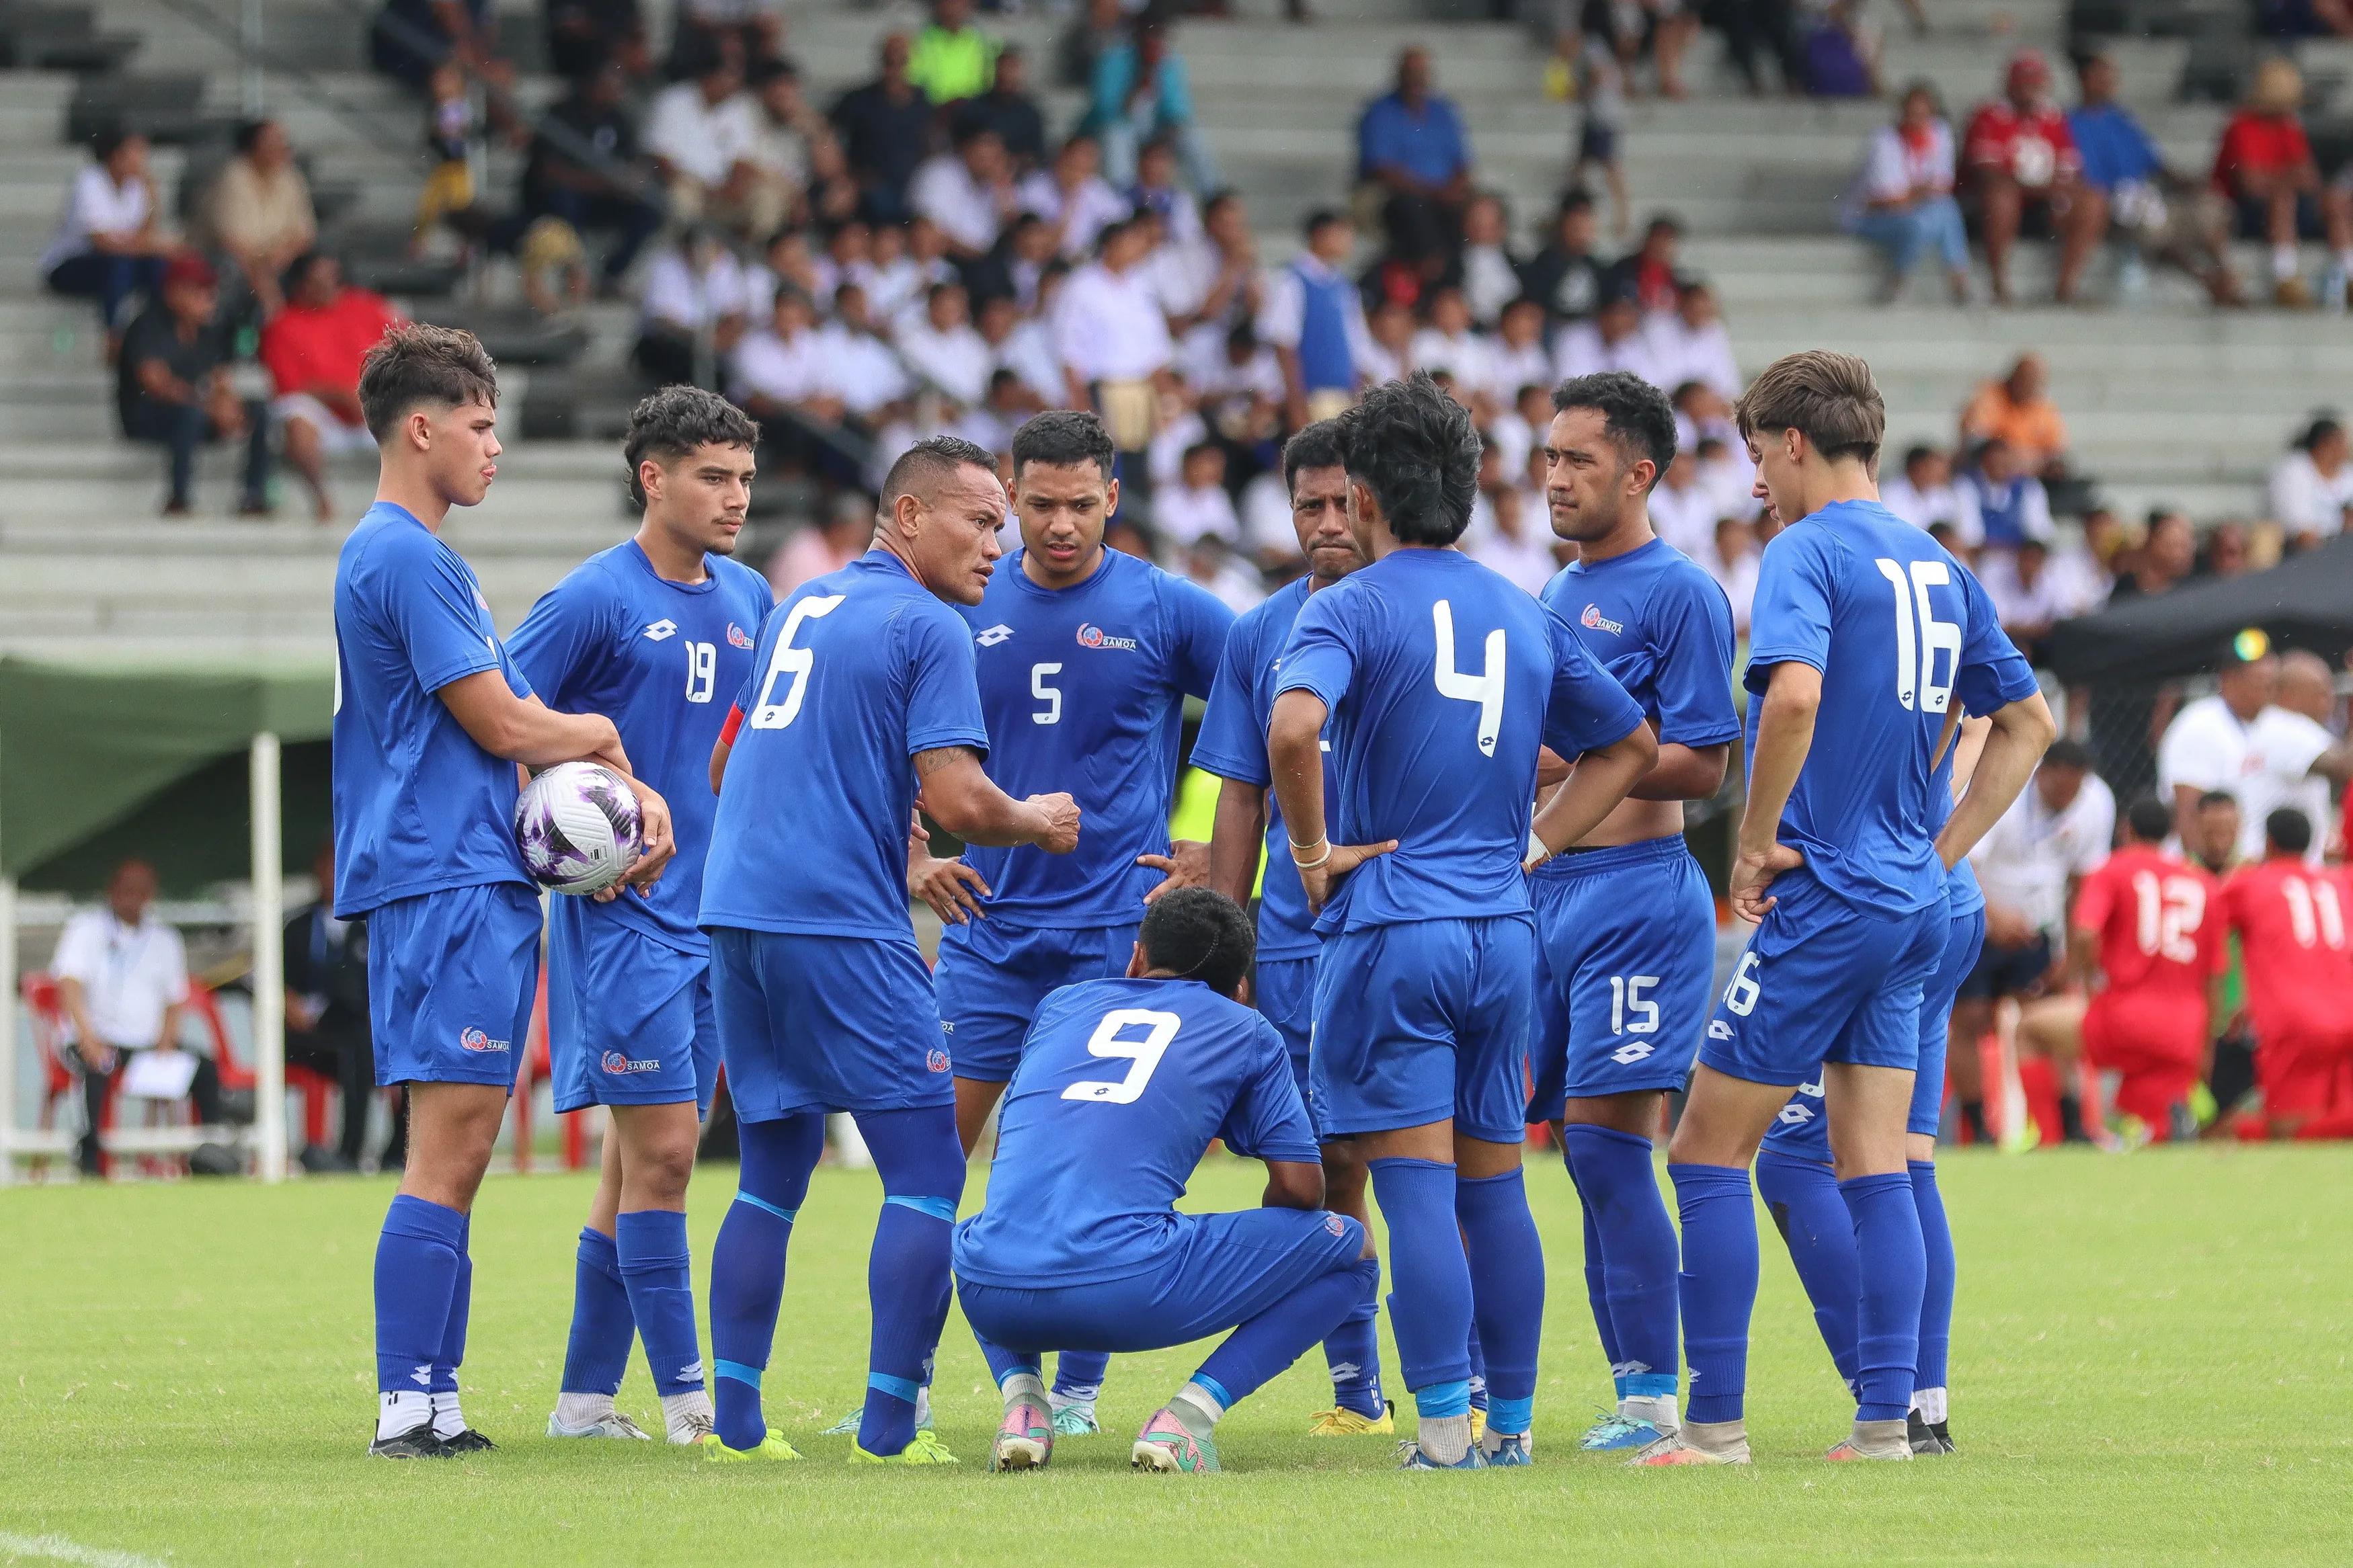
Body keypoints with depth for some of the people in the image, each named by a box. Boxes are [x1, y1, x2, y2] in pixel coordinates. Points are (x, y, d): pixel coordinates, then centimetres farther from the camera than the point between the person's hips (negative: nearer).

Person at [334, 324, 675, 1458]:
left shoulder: (402, 554, 21)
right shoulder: (407, 558, -12)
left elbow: (525, 724, 19)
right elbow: (502, 724, -14)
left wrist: (629, 791, 5)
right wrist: (605, 737, 5)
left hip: (472, 884, 11)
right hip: (447, 885, -11)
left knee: (454, 1156, 10)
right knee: (449, 1151, -12)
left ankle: (432, 1406, 10)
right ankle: (409, 1407, -13)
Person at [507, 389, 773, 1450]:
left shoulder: (747, 600, 11)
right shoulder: (594, 598, -9)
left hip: (715, 915, 7)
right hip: (623, 915, -7)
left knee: (639, 1159, 9)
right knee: (660, 1150, -10)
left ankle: (585, 1395, 14)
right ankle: (685, 1394, -7)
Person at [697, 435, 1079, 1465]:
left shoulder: (800, 607, 19)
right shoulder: (930, 629, -5)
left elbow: (726, 768, 27)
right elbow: (958, 801, -14)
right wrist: (1039, 824, 7)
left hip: (738, 914, 8)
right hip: (843, 927, -8)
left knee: (771, 1176, 14)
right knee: (925, 1175, -2)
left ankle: (736, 1422, 11)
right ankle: (889, 1430, -8)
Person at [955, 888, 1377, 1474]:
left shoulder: (1061, 1003, 26)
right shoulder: (1246, 1031, 17)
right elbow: (1300, 1187, 13)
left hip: (993, 1294, 4)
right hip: (1130, 1289, -4)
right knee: (1349, 1250, 16)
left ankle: (1021, 1401, 13)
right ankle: (1188, 1414, -2)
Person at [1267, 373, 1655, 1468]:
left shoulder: (1350, 608, -6)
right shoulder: (1527, 617, 13)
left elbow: (1293, 727, -25)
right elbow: (1630, 743, 23)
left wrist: (1314, 851, -12)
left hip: (1389, 925, -6)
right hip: (1504, 930, 6)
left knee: (1416, 1189, -6)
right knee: (1495, 1188, 12)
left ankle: (1444, 1427, -10)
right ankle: (1511, 1422, 14)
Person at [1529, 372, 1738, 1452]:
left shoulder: (1680, 594, -7)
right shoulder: (1556, 595, 19)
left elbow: (1701, 767, -13)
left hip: (1637, 895, -8)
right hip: (1543, 888, 8)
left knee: (1605, 1143, -11)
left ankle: (1653, 1395, -5)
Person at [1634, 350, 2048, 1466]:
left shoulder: (1808, 552, -11)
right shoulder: (1937, 566, 14)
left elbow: (1795, 696, -28)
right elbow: (2027, 723, 20)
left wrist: (1755, 843, -17)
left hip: (1825, 901, -8)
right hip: (1914, 906, 8)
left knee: (1709, 1151, 0)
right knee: (1875, 1164, 9)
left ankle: (1715, 1424, -2)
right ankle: (1886, 1421, 4)